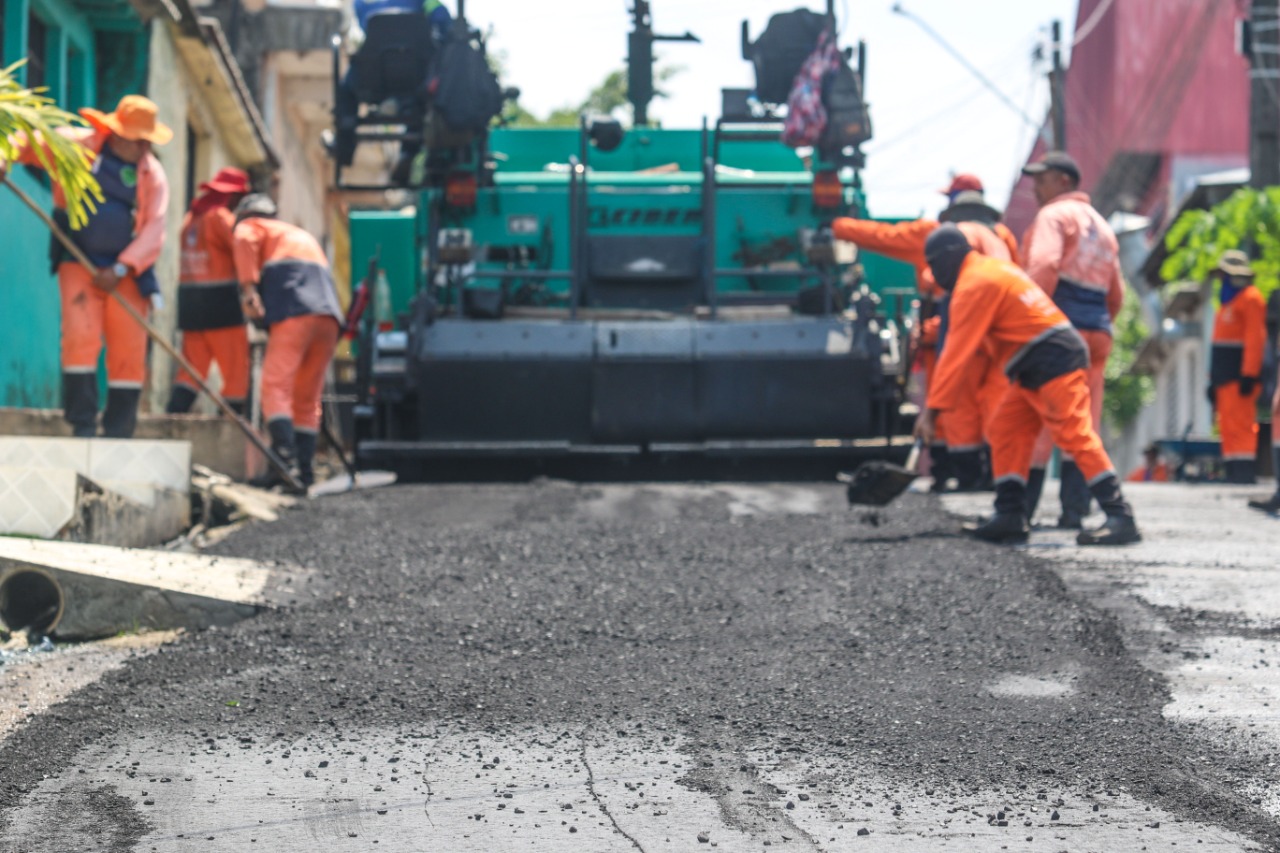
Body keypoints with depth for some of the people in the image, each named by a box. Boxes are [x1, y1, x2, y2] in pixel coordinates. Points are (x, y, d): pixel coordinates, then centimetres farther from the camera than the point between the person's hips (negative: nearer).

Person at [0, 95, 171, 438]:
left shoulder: (152, 175, 3)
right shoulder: (78, 146, -1)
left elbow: (154, 230, -3)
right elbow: (30, 141, 2)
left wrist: (121, 268, -14)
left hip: (125, 271, 2)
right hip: (78, 264, -2)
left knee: (130, 352, -2)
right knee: (80, 339, -17)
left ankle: (118, 434, 6)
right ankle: (83, 427, -12)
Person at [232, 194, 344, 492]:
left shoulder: (251, 225, 19)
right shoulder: (302, 234, 39)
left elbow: (244, 243, -4)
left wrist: (248, 288, -12)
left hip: (293, 312, -6)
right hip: (329, 312, 6)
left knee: (276, 385, -12)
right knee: (307, 397, 10)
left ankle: (285, 455, -29)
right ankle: (304, 467, 5)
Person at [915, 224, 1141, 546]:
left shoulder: (974, 284, -9)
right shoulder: (994, 269, 22)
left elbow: (957, 353, -14)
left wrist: (932, 409, -14)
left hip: (1053, 361, -11)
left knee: (1077, 437, -16)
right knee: (1006, 432, 9)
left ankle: (1120, 518, -21)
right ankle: (1011, 517, 7)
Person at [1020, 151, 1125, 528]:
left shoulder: (1054, 216, -1)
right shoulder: (1102, 226, 24)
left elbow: (1044, 266, -19)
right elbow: (1116, 295, 22)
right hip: (1097, 333, 8)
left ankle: (1021, 507, -8)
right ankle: (1075, 509, 0)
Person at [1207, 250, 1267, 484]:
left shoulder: (1251, 298, -6)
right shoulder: (1228, 301, 23)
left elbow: (1255, 338, -15)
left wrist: (1249, 374, -22)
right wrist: (1213, 379, 21)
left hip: (1239, 376, -10)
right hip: (1225, 377, 10)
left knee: (1240, 424, -15)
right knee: (1228, 427, 8)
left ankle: (1244, 471, -19)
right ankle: (1232, 473, 8)